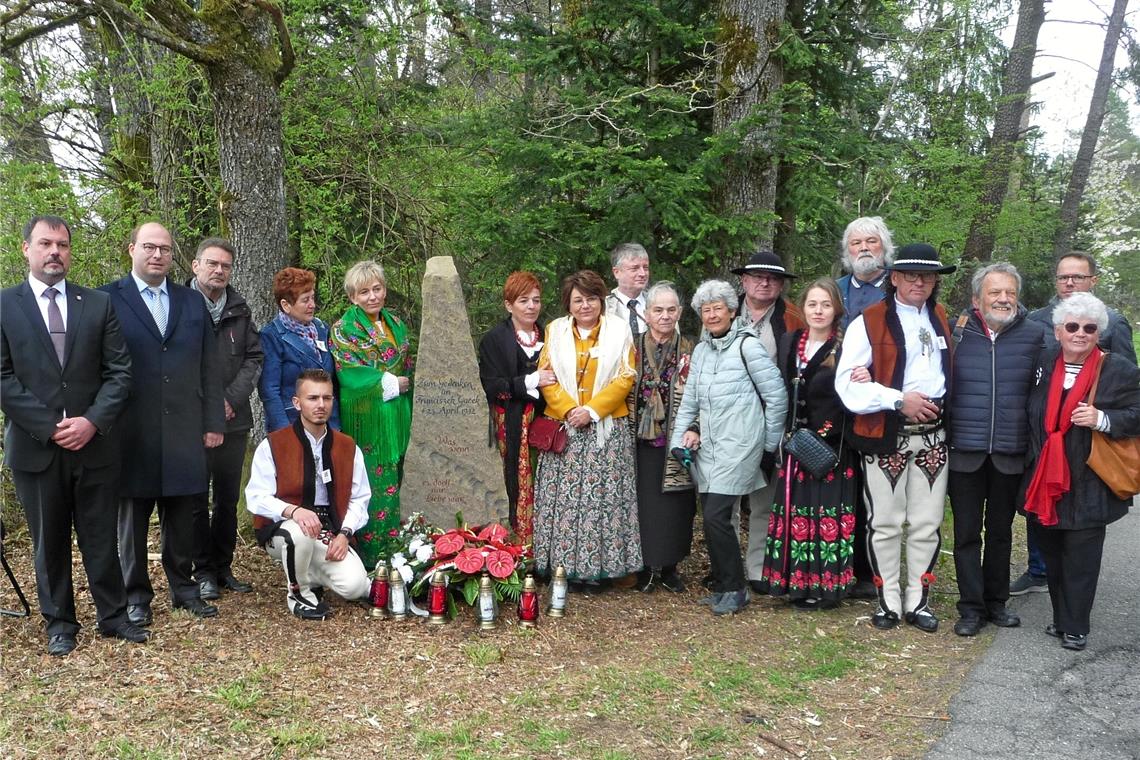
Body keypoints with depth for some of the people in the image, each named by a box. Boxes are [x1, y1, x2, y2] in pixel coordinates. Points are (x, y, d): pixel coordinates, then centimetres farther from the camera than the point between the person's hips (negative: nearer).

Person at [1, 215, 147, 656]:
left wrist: (92, 421, -10)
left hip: (93, 443, 1)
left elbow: (119, 371, 3)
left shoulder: (98, 305, 7)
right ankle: (59, 623, 23)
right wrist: (49, 426, -12)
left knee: (101, 537, 8)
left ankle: (113, 615, 21)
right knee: (49, 541, 10)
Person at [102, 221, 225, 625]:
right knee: (132, 518, 9)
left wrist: (214, 422, 6)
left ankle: (183, 587, 24)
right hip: (131, 434, -3)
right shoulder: (107, 299, -1)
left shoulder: (192, 302, 11)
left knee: (182, 517, 10)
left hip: (184, 431, 3)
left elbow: (209, 368, 10)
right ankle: (136, 594, 21)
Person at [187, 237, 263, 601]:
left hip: (234, 420, 4)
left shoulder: (239, 309, 10)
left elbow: (254, 357, 8)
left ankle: (223, 567, 24)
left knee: (228, 499, 12)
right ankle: (204, 571, 16)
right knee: (196, 499, 5)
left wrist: (232, 397, -6)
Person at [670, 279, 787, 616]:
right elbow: (689, 399, 16)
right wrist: (681, 436, 6)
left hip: (737, 447, -6)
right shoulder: (701, 350, 14)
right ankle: (722, 587, 21)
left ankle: (735, 589, 4)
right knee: (712, 518, 6)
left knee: (716, 516, -12)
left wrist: (769, 444, 0)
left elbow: (776, 396, -5)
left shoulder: (747, 345, -7)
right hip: (706, 448, 6)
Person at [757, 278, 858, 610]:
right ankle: (796, 582, 14)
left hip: (832, 448, -4)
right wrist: (787, 434, 9)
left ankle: (825, 585, 7)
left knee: (828, 511, -3)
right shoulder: (788, 343, 11)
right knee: (795, 510, 5)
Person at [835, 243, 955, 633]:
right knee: (885, 524, 3)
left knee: (927, 523, 7)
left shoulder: (941, 320, 14)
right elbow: (848, 385, -11)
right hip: (886, 435, -4)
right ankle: (887, 601, 16)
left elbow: (952, 367, 24)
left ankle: (918, 601, 19)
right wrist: (900, 400, -17)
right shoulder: (868, 322, -4)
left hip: (932, 433, 5)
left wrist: (941, 405, 7)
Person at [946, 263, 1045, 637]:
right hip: (965, 451, -1)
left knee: (1001, 531, 14)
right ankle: (971, 607, 16)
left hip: (1010, 454, 1)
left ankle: (996, 601, 29)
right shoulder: (956, 332, -2)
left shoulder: (1034, 335, 0)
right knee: (966, 533, 5)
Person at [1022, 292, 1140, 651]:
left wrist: (1102, 419, -20)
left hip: (1088, 486, -4)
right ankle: (1061, 617, 27)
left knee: (1081, 557, 1)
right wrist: (1031, 462, 9)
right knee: (1052, 553, 13)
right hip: (1046, 482, 4)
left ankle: (1075, 627, 13)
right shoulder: (1043, 364, 5)